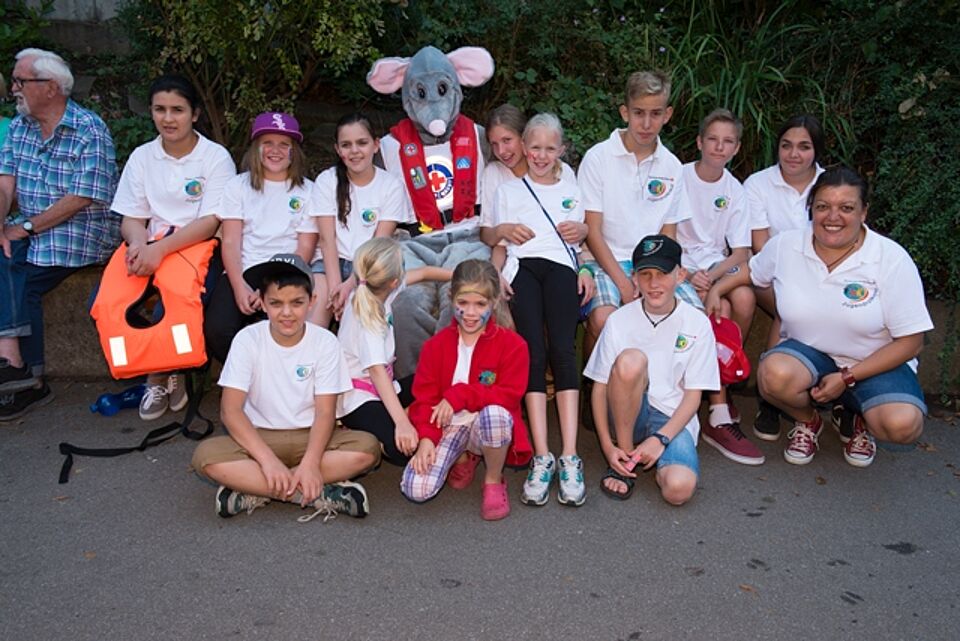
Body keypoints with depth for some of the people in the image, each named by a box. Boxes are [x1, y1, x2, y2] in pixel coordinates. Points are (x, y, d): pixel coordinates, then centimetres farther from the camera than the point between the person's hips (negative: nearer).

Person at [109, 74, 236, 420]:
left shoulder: (216, 157, -1)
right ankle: (154, 371, -1)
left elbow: (209, 223, -10)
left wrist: (160, 248, -24)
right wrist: (138, 243, -17)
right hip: (148, 249, 4)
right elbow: (131, 219, 8)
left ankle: (169, 372, 0)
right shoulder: (141, 157, 12)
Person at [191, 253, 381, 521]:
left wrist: (310, 462, -28)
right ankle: (320, 494, -29)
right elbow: (230, 409, -15)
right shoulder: (247, 339, -9)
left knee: (368, 448, -26)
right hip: (259, 438, 0)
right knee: (206, 455, -30)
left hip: (309, 437, 1)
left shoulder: (325, 342, -8)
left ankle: (254, 491, -24)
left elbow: (325, 411, -11)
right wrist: (268, 459, -28)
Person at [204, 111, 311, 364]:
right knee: (218, 330, -25)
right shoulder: (238, 186, 14)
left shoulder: (308, 191, 9)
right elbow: (230, 242, 5)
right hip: (241, 274, 2)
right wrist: (240, 287, -12)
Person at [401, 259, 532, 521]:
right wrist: (426, 437, -16)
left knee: (494, 413, -41)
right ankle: (463, 459, 13)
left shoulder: (512, 344, -6)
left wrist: (459, 395, -22)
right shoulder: (436, 344, 3)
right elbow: (424, 396, 0)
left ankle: (494, 481, -11)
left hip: (490, 425, -2)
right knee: (415, 490, -20)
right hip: (448, 427, 2)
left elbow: (509, 395, -14)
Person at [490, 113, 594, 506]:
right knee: (534, 353, -22)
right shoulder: (509, 190, 28)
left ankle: (569, 457, -28)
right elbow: (498, 241, 21)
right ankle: (541, 457, -26)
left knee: (563, 351, -23)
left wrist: (586, 271, 4)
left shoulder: (571, 191, 30)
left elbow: (582, 239, 23)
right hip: (521, 266, 0)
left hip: (562, 266, 0)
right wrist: (500, 255, 1)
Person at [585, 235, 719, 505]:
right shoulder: (619, 320, -3)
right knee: (630, 360, -32)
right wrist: (607, 445, -12)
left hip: (673, 419, -1)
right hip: (628, 414, 1)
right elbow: (600, 388, -2)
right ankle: (625, 454, -14)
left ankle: (658, 454, 4)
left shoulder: (697, 324, -3)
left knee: (679, 488, -32)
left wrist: (661, 438, -15)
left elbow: (693, 394, -2)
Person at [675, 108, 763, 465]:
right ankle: (720, 416, -28)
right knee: (720, 309, -30)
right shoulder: (678, 176, -2)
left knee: (744, 298, -29)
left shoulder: (735, 191, 8)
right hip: (678, 262, -3)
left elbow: (741, 252, 2)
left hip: (716, 264, 3)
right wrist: (686, 275, -21)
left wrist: (711, 275, -19)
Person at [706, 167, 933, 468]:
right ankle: (807, 420, 4)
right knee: (774, 373, -34)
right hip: (808, 353, 2)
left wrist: (847, 378, -16)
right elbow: (751, 270, 18)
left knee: (902, 425, -32)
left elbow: (910, 341, -10)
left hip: (875, 364, -1)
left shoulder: (892, 259, -14)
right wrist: (716, 288, -3)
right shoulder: (785, 245, -6)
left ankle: (862, 421, 9)